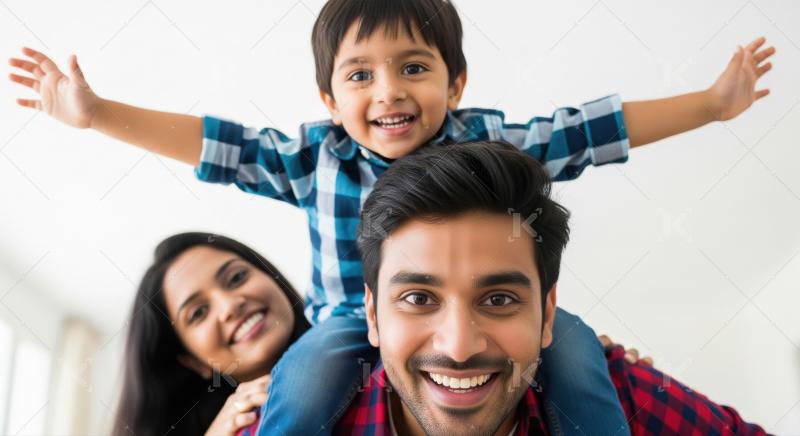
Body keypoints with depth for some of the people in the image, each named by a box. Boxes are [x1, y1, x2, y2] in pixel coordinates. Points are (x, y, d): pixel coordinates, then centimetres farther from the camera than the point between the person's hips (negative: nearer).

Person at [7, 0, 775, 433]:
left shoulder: (487, 141, -6)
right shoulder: (315, 157, -5)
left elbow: (585, 131, -3)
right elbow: (216, 144, -3)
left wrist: (712, 103, 1)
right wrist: (97, 114, -7)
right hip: (353, 324, 0)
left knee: (572, 342, -22)